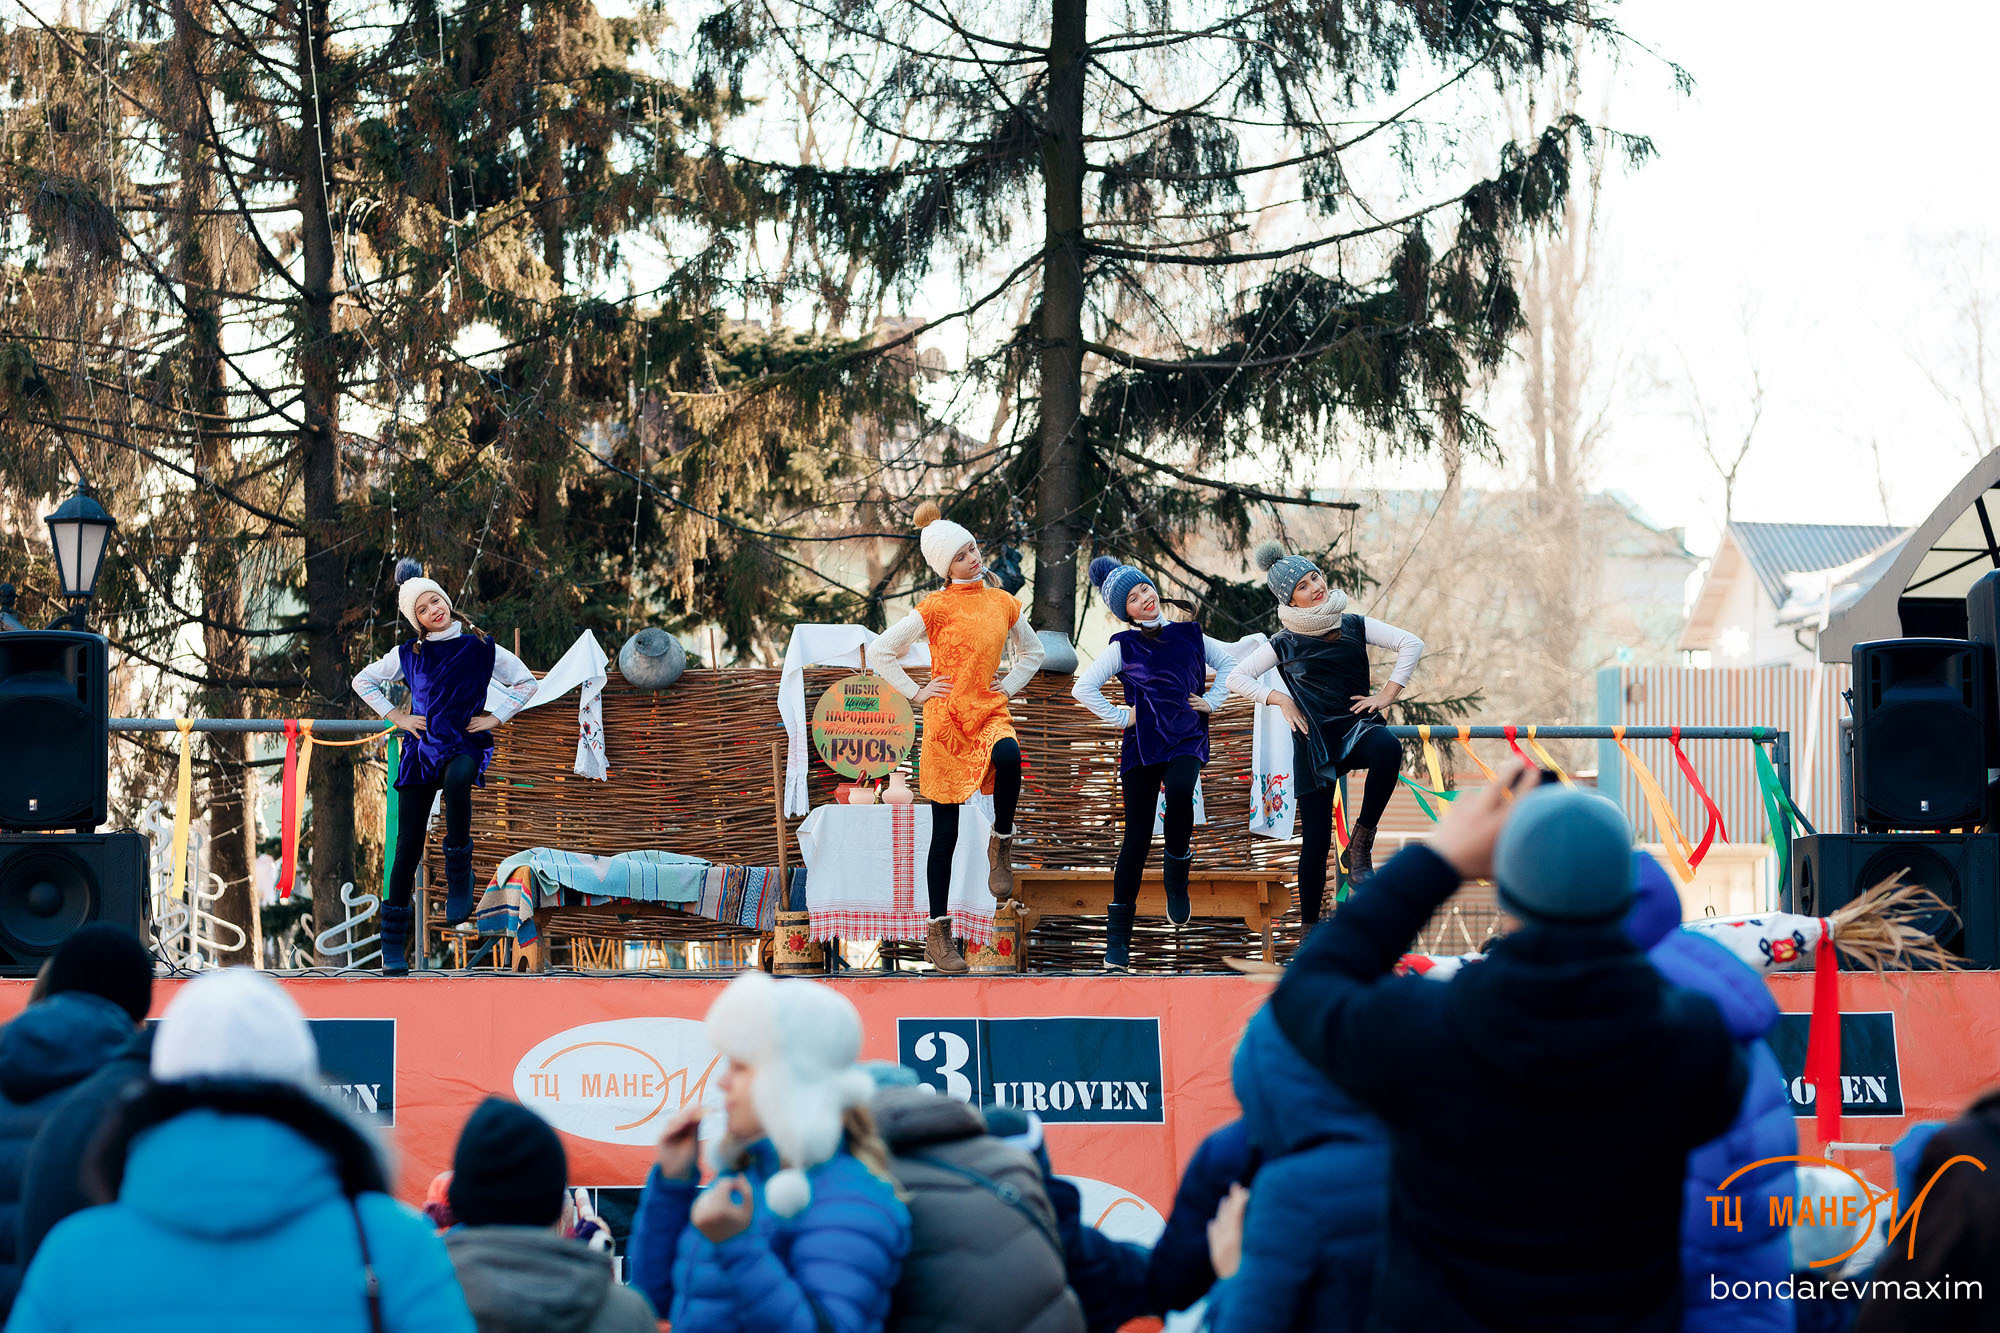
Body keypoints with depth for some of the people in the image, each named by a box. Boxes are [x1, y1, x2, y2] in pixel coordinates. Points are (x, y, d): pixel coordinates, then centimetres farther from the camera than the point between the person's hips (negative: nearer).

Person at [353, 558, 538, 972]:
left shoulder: (481, 648, 4)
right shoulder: (409, 654, 8)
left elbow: (526, 682, 13)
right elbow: (363, 681, 19)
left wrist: (495, 718, 3)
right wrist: (396, 717, 8)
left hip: (466, 745, -2)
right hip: (421, 749, 2)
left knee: (457, 778, -41)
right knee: (408, 847, -4)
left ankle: (458, 875, -28)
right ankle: (393, 945, 2)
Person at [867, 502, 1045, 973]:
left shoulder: (1003, 602, 8)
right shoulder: (936, 608, -5)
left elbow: (1032, 651, 25)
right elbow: (878, 653, -3)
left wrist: (1010, 686, 11)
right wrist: (915, 693, -4)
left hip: (991, 712, 3)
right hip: (946, 720, -2)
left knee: (1009, 757, -35)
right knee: (945, 832, 0)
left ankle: (1001, 843, -9)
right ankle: (939, 934, 10)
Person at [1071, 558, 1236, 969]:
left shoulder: (1189, 635, 10)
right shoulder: (1124, 646, 4)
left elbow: (1228, 664, 24)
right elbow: (1083, 687, 2)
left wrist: (1211, 701, 12)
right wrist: (1120, 717, 0)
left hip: (1187, 739, 1)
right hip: (1142, 745, -1)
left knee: (1179, 792, -33)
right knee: (1137, 834, -4)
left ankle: (1177, 877, -6)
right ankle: (1117, 937, 1)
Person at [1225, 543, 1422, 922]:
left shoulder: (1354, 627, 7)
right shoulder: (1285, 644, 5)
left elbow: (1411, 644, 3)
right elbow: (1238, 677, 10)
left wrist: (1387, 695, -3)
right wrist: (1280, 700, -1)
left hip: (1355, 727, 0)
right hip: (1314, 741, 0)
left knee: (1387, 749, -37)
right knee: (1316, 840, -3)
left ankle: (1361, 841, -23)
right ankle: (1310, 926, 11)